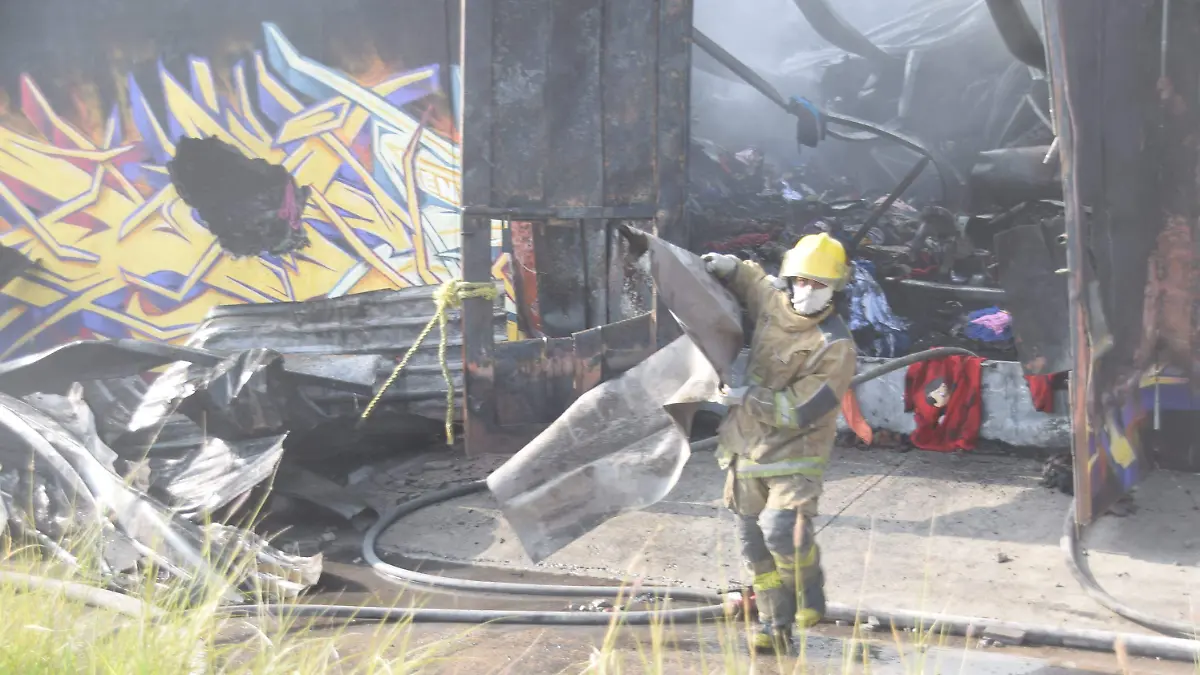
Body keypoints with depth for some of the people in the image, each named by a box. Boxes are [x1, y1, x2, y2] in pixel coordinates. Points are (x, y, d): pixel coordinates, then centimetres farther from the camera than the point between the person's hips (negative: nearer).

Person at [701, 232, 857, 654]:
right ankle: (775, 627, 21)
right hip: (748, 447, 6)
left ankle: (810, 600, 4)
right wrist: (728, 267, 5)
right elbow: (754, 280, 24)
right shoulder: (774, 302, -1)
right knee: (754, 541, 9)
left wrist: (748, 398, -19)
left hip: (794, 452, -6)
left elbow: (798, 410, -22)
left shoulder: (835, 347, -18)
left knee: (783, 529, -24)